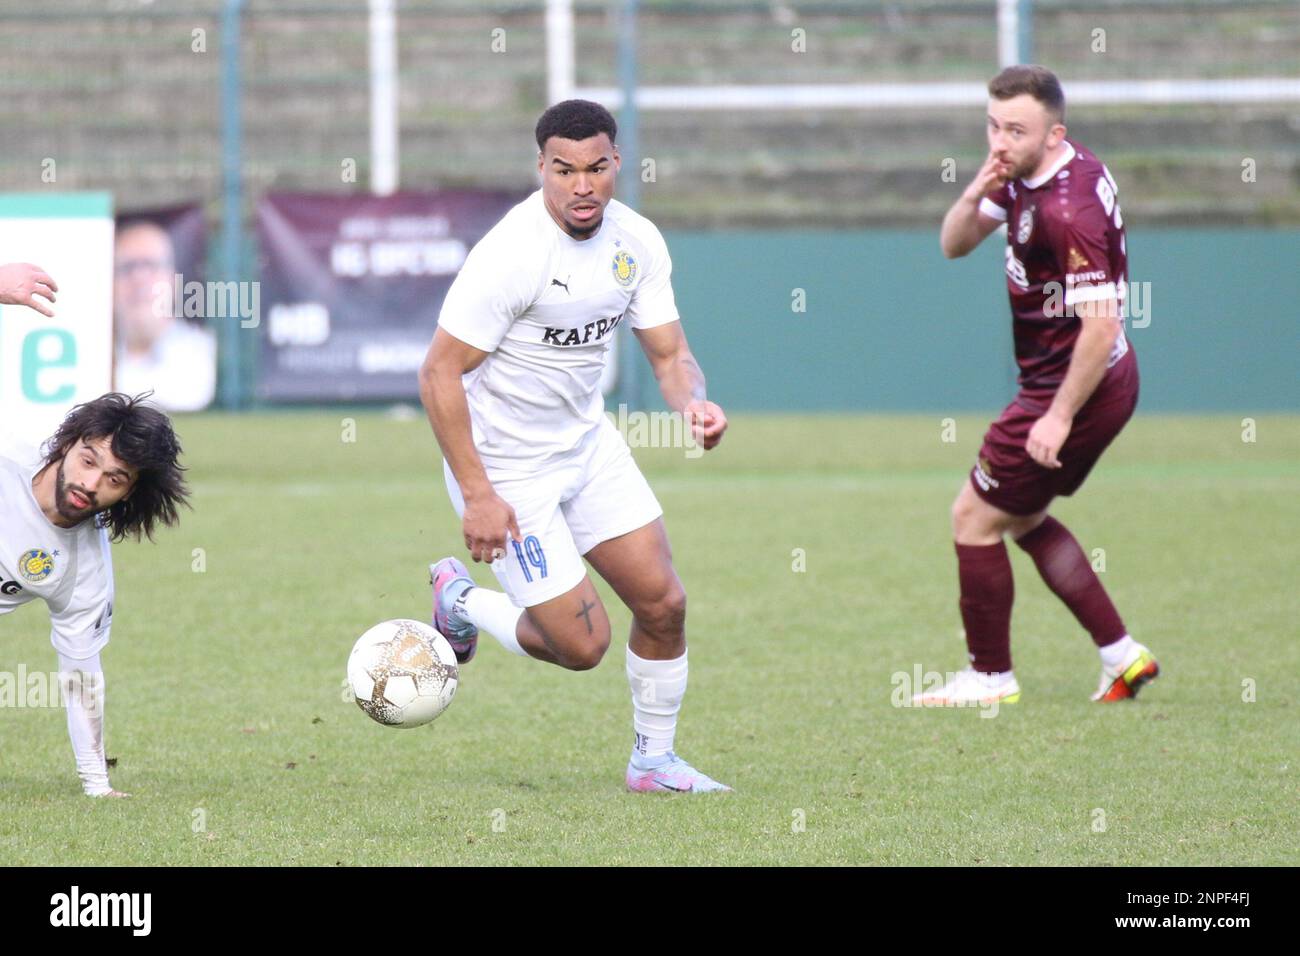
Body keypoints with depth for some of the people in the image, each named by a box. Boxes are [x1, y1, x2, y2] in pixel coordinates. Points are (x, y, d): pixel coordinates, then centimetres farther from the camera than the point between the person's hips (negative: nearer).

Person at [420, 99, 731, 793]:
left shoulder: (636, 241, -5)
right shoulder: (512, 253, -26)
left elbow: (669, 353, 2)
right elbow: (439, 374, -22)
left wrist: (694, 403, -22)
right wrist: (477, 496, -24)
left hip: (588, 443, 7)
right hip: (506, 464, -7)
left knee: (663, 604, 2)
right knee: (582, 644, -6)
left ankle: (653, 760, 23)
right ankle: (460, 600, 22)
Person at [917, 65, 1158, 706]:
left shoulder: (1067, 209, -28)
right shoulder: (1024, 176, 3)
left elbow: (1101, 325, -30)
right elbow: (954, 245, 10)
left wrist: (1060, 416, -25)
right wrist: (975, 195, -12)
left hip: (1079, 386, -10)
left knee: (975, 518, 1)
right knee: (1023, 517, 22)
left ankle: (991, 676, 13)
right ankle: (1120, 656, 22)